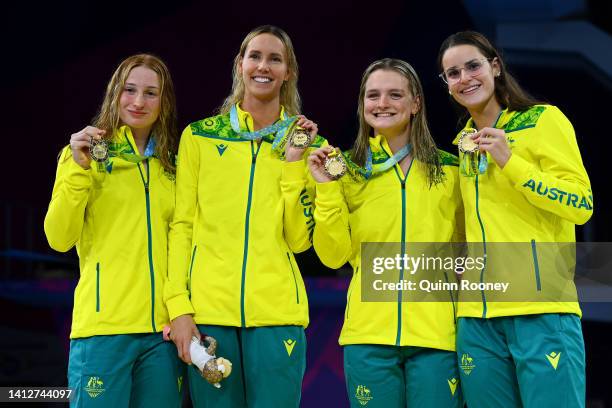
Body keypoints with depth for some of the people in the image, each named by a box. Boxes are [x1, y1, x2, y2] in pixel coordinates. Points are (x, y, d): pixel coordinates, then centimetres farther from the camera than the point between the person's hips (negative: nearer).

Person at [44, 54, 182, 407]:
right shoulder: (87, 153, 3)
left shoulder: (171, 165, 14)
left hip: (163, 327, 4)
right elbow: (59, 239, -6)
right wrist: (78, 168, -15)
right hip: (104, 325, -4)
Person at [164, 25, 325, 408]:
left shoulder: (308, 142, 9)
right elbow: (182, 225, 5)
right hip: (207, 309, 0)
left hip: (276, 312, 0)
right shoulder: (199, 136, 9)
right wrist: (179, 306, -4)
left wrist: (293, 162, -7)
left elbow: (299, 239, 1)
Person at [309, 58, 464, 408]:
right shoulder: (348, 171, 8)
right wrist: (327, 189, -6)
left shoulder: (449, 170, 8)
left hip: (437, 335, 0)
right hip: (369, 334, 0)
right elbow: (334, 256, 2)